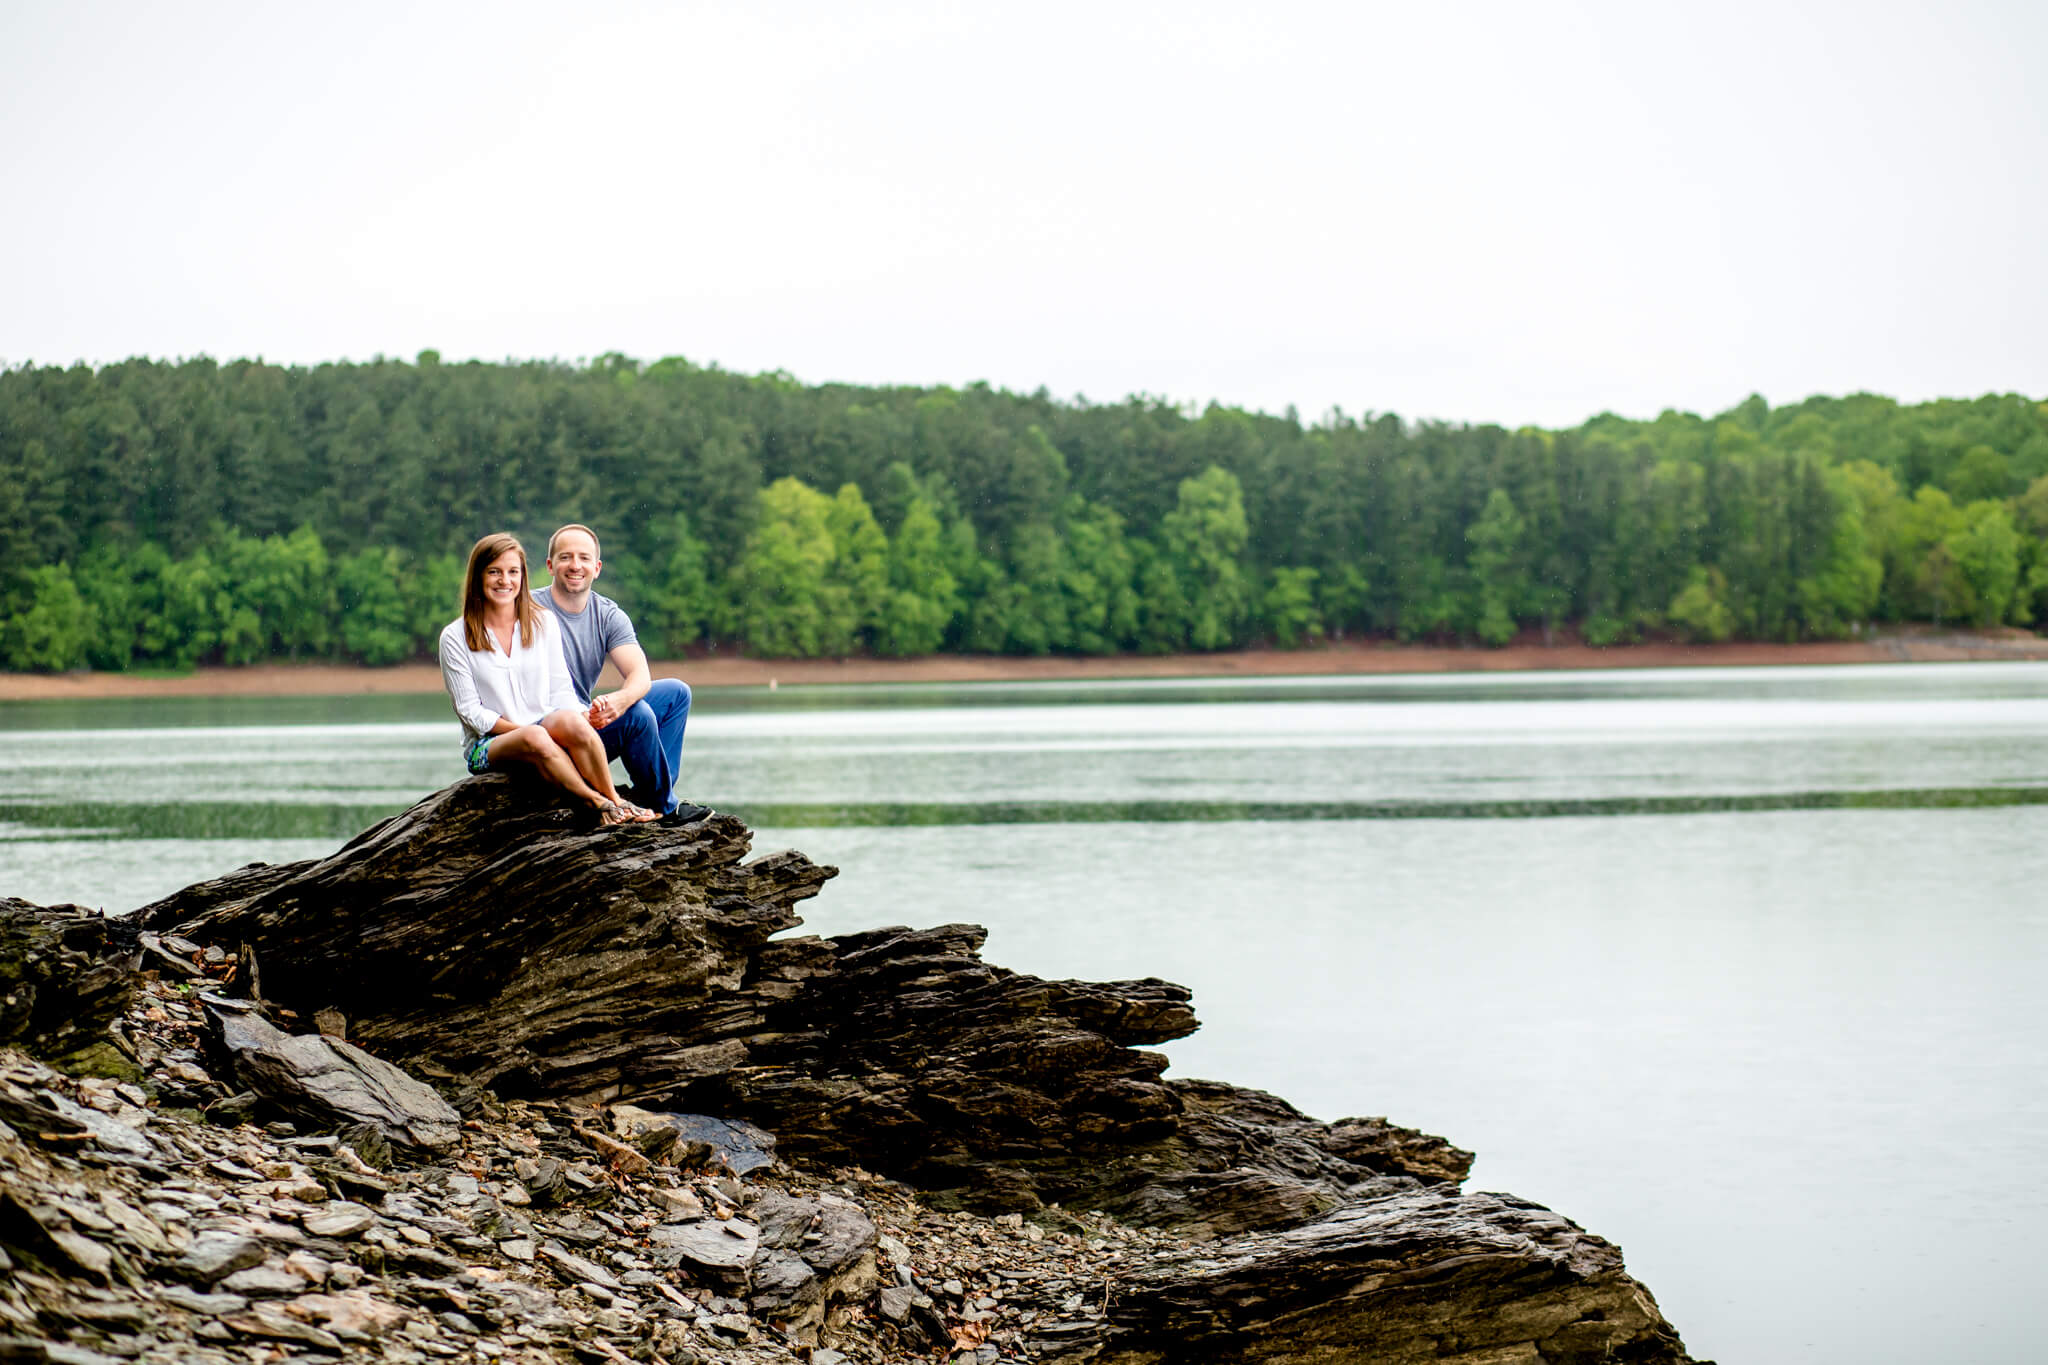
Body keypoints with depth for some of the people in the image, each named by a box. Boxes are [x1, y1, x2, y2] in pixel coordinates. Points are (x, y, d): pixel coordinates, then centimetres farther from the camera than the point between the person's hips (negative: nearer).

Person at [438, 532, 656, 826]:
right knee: (534, 738, -38)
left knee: (570, 721, -34)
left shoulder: (544, 623, 11)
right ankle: (600, 804, -35)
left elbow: (561, 693, 9)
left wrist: (581, 718, -14)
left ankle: (615, 800, -29)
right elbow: (470, 711, -2)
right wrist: (523, 731, -15)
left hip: (546, 728, 3)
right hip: (487, 746, -2)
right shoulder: (455, 637, 1)